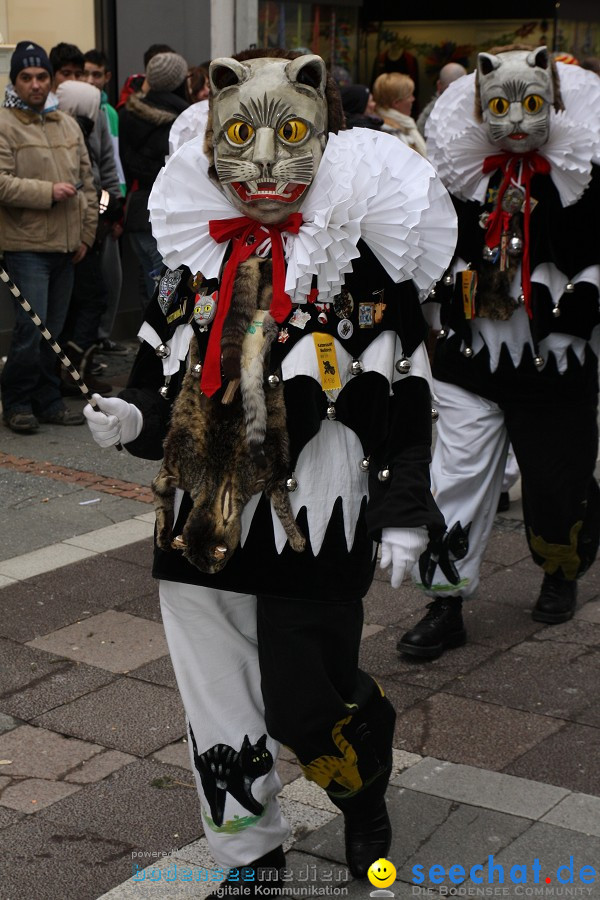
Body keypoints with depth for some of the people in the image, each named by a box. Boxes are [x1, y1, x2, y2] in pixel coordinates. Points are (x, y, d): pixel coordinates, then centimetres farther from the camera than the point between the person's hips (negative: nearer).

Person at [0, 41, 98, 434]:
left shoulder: (68, 124, 14)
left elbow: (87, 182, 17)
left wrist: (86, 234, 11)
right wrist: (48, 192, -19)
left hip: (66, 245, 6)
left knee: (55, 330, 12)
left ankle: (48, 401, 21)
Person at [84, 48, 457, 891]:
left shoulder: (357, 254, -6)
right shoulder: (195, 254, 9)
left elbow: (401, 394, -7)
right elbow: (164, 369, 16)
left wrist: (404, 509, -11)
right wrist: (133, 415, -4)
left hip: (313, 525, -5)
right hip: (199, 517, 5)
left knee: (305, 706, 1)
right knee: (217, 710, 11)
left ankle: (365, 792, 35)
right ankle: (252, 853, 33)